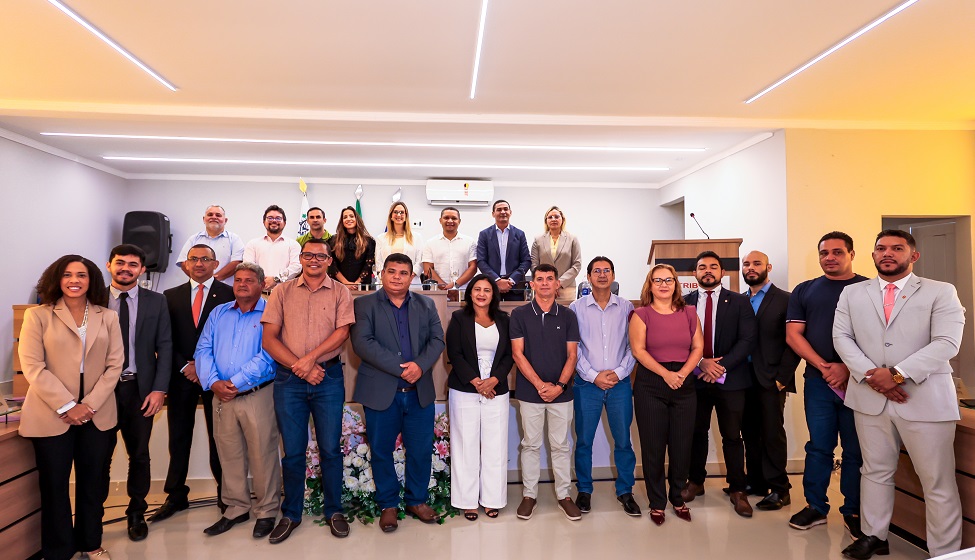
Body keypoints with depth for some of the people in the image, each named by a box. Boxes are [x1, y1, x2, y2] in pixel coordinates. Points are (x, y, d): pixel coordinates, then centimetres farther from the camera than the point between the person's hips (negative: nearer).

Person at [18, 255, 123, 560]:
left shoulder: (108, 317, 5)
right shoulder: (38, 315, -1)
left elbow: (114, 366, 1)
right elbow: (32, 367, -8)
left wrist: (90, 404, -10)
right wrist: (66, 406, -14)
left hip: (97, 414, 2)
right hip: (52, 415, -2)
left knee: (93, 483, 11)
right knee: (54, 485, 8)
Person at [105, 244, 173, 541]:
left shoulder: (156, 301, 3)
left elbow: (165, 347, 1)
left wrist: (159, 389, -7)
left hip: (140, 388, 1)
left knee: (139, 453, 9)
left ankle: (136, 513, 26)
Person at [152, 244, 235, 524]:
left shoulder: (229, 294, 1)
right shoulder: (171, 296, 11)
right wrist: (184, 366, -5)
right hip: (181, 375, 3)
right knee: (179, 437, 8)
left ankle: (226, 491, 16)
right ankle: (176, 495, 20)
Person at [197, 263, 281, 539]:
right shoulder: (219, 313, 13)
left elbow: (267, 356, -14)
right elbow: (204, 350, 6)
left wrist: (235, 383, -16)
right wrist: (214, 382, -10)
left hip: (258, 396, -5)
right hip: (223, 397, 5)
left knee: (263, 456, 2)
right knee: (229, 456, 13)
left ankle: (267, 511, 16)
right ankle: (236, 508, 28)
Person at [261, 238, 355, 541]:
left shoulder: (340, 293, 5)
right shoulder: (282, 292, 6)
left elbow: (342, 332, -6)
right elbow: (269, 338, 0)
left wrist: (310, 358, -16)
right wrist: (301, 367, -9)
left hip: (329, 377, -1)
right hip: (288, 379, 1)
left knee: (330, 448, 7)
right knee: (292, 450, 9)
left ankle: (333, 511, 22)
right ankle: (290, 514, 24)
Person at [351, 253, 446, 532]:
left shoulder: (426, 305, 10)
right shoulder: (365, 304, -1)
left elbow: (437, 339, 2)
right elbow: (362, 342, -14)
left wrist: (419, 365, -17)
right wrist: (400, 368, -20)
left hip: (420, 392, 3)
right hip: (381, 392, -2)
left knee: (421, 450, 10)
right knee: (382, 451, 9)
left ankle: (417, 500, 30)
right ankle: (388, 505, 27)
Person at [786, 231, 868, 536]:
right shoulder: (805, 291, 10)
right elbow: (793, 334, 3)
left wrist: (847, 368, -15)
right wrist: (823, 366, -9)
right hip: (818, 381, 1)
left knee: (856, 450, 7)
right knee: (819, 446, 7)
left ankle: (853, 513, 19)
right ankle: (815, 506, 17)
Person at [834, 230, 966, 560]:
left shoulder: (941, 292, 2)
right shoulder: (852, 293, 10)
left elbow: (946, 343, -10)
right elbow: (842, 337, 2)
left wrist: (897, 374, -18)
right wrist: (871, 376, -12)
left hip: (925, 399, -2)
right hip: (869, 398, 3)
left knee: (938, 482, 4)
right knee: (875, 472, 14)